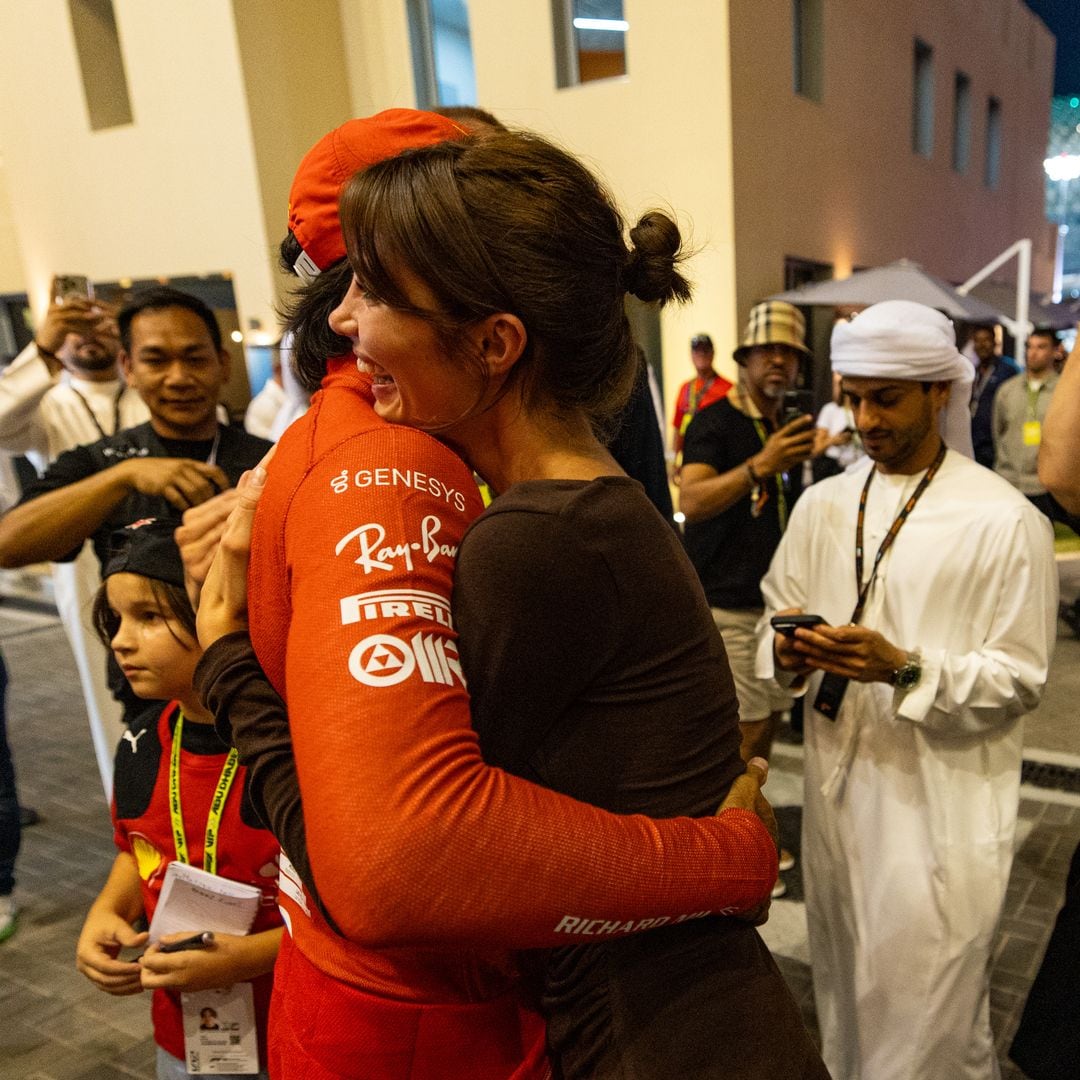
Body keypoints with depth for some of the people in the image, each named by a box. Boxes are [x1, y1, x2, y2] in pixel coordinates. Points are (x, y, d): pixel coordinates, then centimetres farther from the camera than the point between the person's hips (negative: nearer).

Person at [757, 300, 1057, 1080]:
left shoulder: (1006, 522, -9)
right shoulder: (823, 504, 5)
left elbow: (1020, 679, -8)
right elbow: (778, 614, 10)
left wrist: (905, 668, -23)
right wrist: (789, 650, -13)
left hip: (942, 805, -4)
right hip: (838, 785, 5)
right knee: (844, 992, 21)